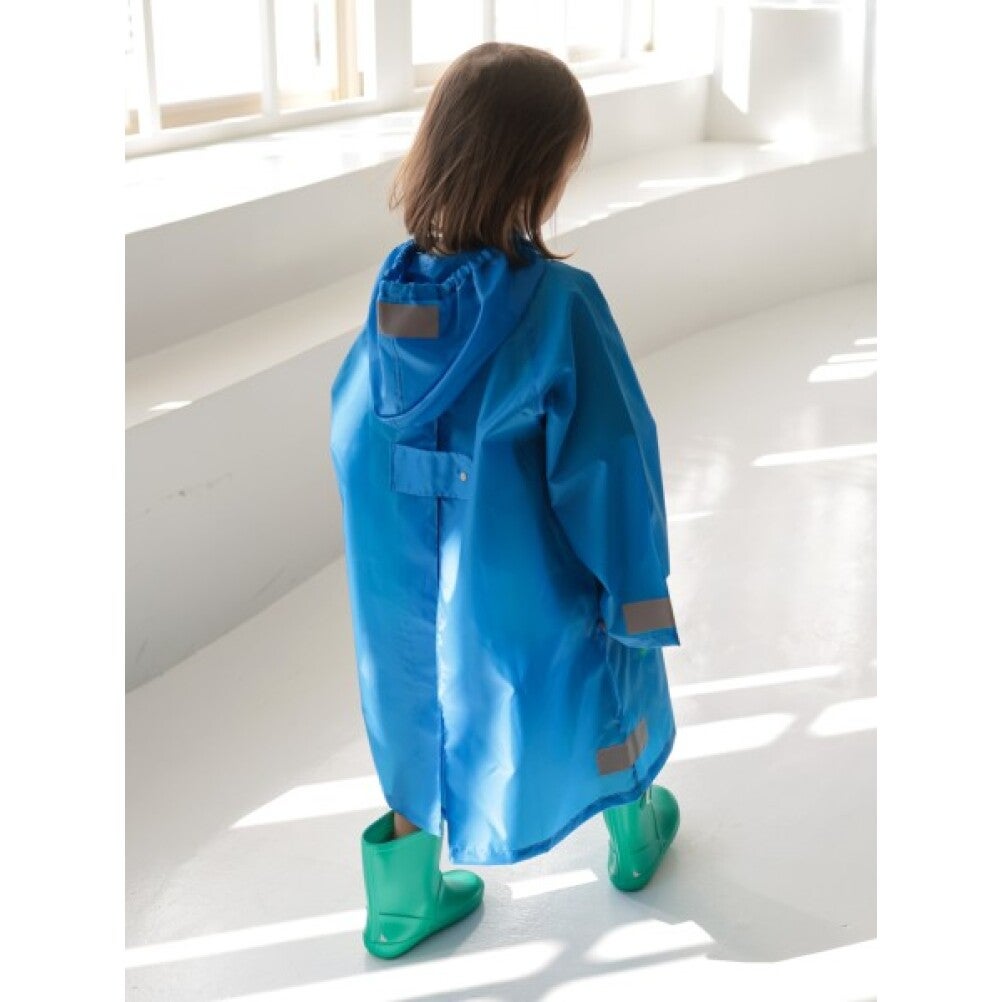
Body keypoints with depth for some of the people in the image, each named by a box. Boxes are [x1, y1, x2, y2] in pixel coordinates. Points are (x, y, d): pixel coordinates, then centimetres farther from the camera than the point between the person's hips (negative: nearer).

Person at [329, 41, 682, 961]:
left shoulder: (393, 293, -13)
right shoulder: (560, 303, -28)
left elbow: (353, 447, 0)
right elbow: (608, 470, -22)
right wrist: (639, 608, -9)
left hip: (410, 601, 3)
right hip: (534, 601, -3)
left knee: (429, 722, 27)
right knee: (609, 713, 27)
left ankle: (403, 903, 42)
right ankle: (636, 836, 53)